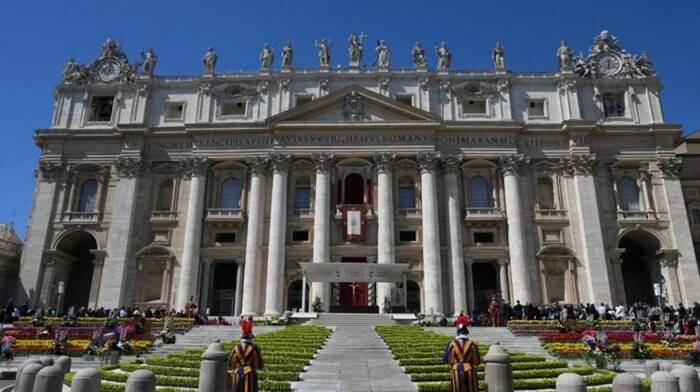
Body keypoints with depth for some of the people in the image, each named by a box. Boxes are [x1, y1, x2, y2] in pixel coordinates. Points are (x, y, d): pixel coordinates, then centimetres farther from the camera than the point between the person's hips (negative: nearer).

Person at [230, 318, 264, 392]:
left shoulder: (236, 347, -1)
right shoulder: (254, 348, -10)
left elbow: (231, 364, 5)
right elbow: (260, 365, -5)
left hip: (238, 376, 3)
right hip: (250, 376, -3)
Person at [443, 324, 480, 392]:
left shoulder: (453, 344, -7)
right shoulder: (472, 344, -4)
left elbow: (447, 359, -5)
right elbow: (477, 361, 0)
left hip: (457, 371, -1)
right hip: (469, 371, 1)